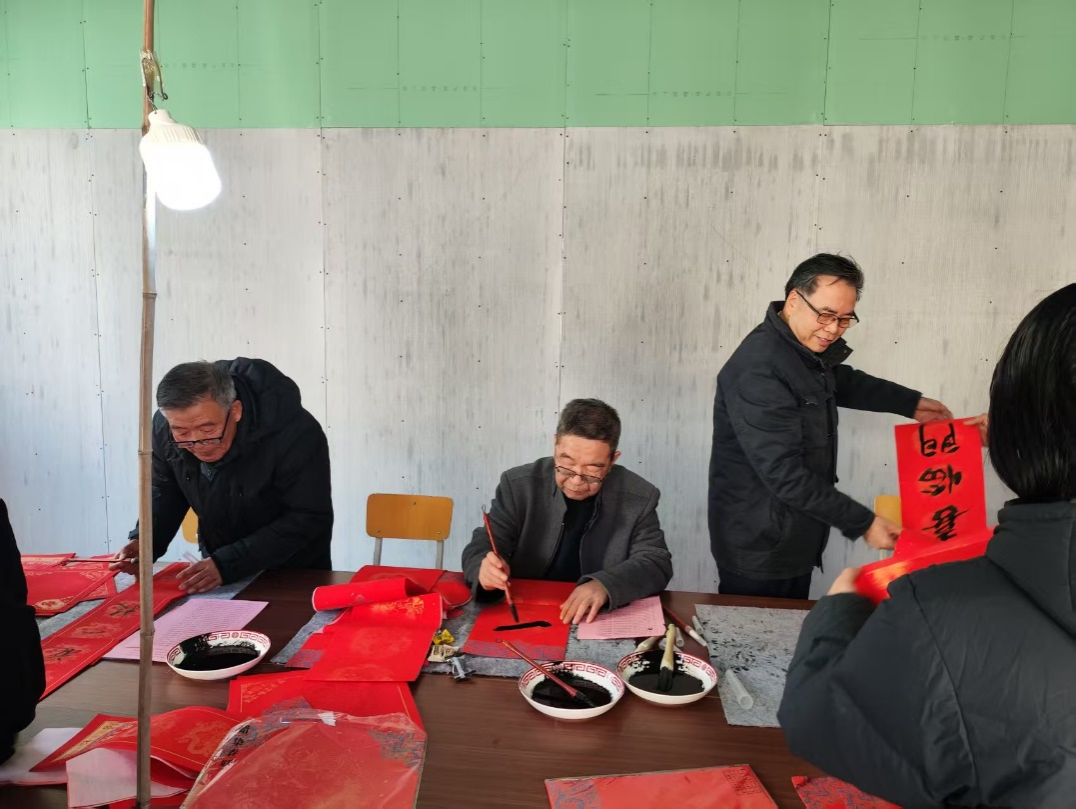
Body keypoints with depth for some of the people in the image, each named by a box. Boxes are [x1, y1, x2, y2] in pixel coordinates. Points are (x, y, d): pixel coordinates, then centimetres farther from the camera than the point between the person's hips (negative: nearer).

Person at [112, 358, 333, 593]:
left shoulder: (295, 432, -27)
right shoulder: (165, 428, -11)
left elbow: (309, 520, -24)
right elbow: (164, 494, 5)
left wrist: (227, 564, -28)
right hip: (215, 567, 4)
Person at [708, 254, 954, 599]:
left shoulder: (809, 347, 4)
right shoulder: (759, 371, -27)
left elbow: (841, 382, 28)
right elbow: (783, 474, -28)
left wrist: (910, 403, 21)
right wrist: (863, 523, -23)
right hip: (759, 547, -9)